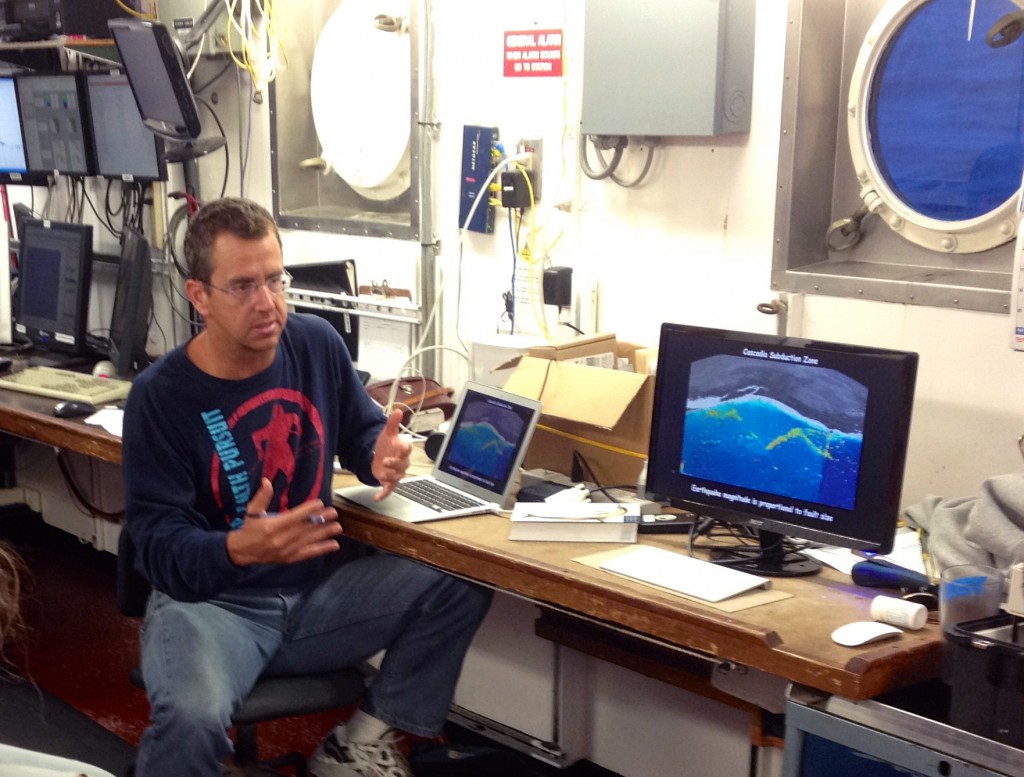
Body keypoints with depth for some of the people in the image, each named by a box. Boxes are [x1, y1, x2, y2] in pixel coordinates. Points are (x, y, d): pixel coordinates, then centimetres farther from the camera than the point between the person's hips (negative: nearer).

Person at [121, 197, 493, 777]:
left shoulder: (317, 344, -1)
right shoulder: (159, 396, -15)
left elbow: (363, 429, 15)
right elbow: (159, 542, -18)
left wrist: (380, 456, -12)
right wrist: (239, 548, -40)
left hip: (316, 586, 5)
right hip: (208, 598, -5)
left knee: (462, 587, -13)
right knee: (191, 719, -36)